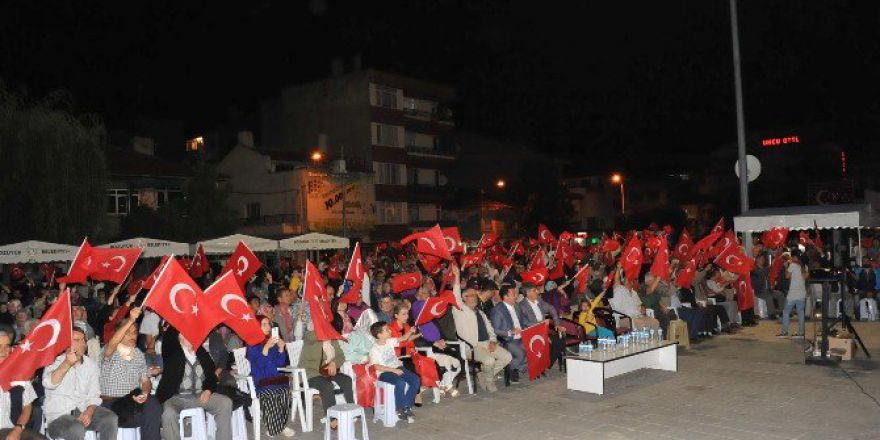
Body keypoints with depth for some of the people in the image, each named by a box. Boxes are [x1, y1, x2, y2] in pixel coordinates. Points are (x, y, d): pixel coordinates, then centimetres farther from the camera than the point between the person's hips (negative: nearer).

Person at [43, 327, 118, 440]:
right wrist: (67, 364, -34)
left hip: (84, 410, 4)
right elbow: (49, 384, -22)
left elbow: (94, 395, 5)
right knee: (77, 429, -34)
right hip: (59, 414, -4)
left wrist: (89, 412, -15)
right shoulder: (55, 362, 0)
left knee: (110, 418, -23)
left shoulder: (91, 365, 10)